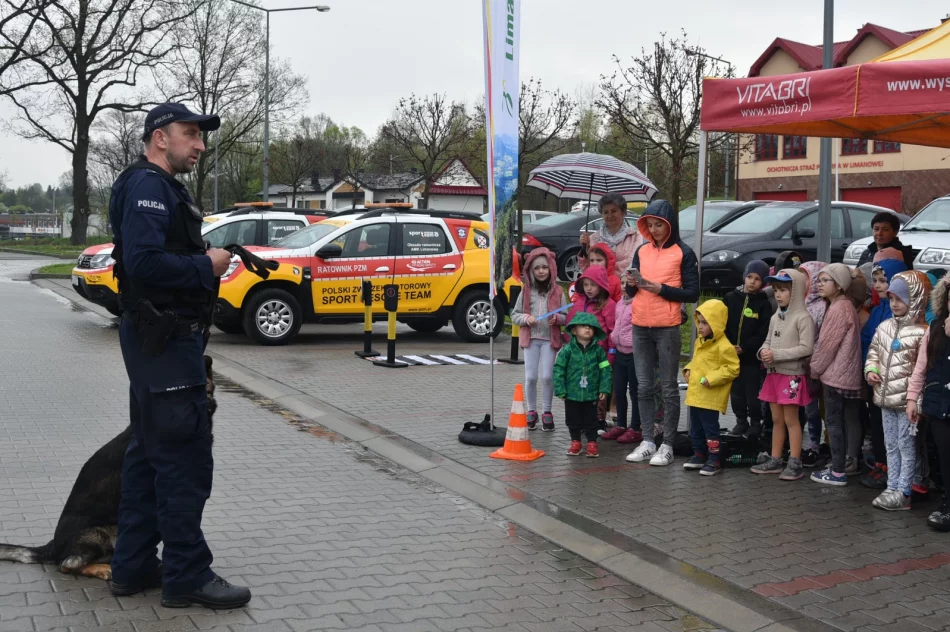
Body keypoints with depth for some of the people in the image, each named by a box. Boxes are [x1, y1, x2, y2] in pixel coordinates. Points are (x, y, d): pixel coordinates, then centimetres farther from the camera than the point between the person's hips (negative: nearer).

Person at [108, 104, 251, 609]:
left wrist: (206, 260, 4)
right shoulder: (147, 186, -14)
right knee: (185, 458, -7)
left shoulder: (162, 188, 19)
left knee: (149, 452, 14)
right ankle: (186, 576, 0)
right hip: (164, 339, -11)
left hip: (160, 338, 11)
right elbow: (143, 261, -27)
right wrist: (206, 266, -17)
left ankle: (134, 566, 22)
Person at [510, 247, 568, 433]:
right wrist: (525, 318, -12)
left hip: (550, 339, -1)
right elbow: (514, 315, 8)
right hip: (531, 338, 1)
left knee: (547, 376, -5)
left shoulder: (557, 292, 3)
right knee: (531, 377, -1)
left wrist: (557, 318, -16)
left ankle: (547, 412, 12)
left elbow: (566, 317, 5)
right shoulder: (526, 291, 5)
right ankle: (531, 412, 17)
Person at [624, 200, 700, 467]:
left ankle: (667, 445, 3)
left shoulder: (683, 253, -1)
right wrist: (633, 283, -7)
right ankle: (647, 441, 14)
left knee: (669, 387, 0)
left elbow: (692, 293, -5)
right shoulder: (641, 251, 12)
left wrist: (659, 288, -14)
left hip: (667, 328, -5)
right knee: (644, 385, 8)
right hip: (640, 327, 5)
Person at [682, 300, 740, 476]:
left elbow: (732, 369, -16)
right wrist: (688, 370, 8)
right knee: (696, 428, 16)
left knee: (710, 428, -3)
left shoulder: (724, 346, -15)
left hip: (710, 398, -9)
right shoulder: (699, 342, 13)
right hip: (695, 394, 9)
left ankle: (714, 460, 5)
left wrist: (711, 378, -22)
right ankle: (699, 455, 27)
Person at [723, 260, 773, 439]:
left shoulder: (763, 303, -3)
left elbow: (763, 333, -8)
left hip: (752, 357, -3)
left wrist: (744, 348, -15)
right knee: (736, 391, 11)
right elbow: (722, 325, 3)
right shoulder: (731, 298, 4)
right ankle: (741, 420, 24)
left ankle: (756, 422, 15)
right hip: (731, 355, 3)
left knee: (752, 392, 1)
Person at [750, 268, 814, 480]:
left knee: (791, 420, -2)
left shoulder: (803, 318, -13)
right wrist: (764, 352, -7)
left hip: (792, 375, -7)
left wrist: (776, 354, -21)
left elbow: (806, 348, -19)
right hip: (773, 373, 7)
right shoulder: (775, 318, 10)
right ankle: (775, 460, 20)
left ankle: (795, 463, 4)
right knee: (777, 419, 13)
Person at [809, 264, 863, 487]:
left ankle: (838, 472, -2)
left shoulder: (839, 308, -17)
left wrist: (814, 369, -5)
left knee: (833, 421, -5)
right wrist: (819, 368, 14)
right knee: (847, 420, 15)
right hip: (846, 373, 10)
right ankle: (849, 462, 23)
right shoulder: (843, 306, 14)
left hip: (835, 374, -10)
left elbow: (828, 344, -17)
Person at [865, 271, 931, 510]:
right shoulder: (885, 327, 9)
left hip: (907, 400, -7)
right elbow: (873, 351, 22)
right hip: (886, 398, 7)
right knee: (891, 444, 14)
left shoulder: (921, 332, -13)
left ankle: (903, 493, 5)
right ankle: (892, 488, 23)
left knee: (906, 445, 0)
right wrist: (871, 370, 2)